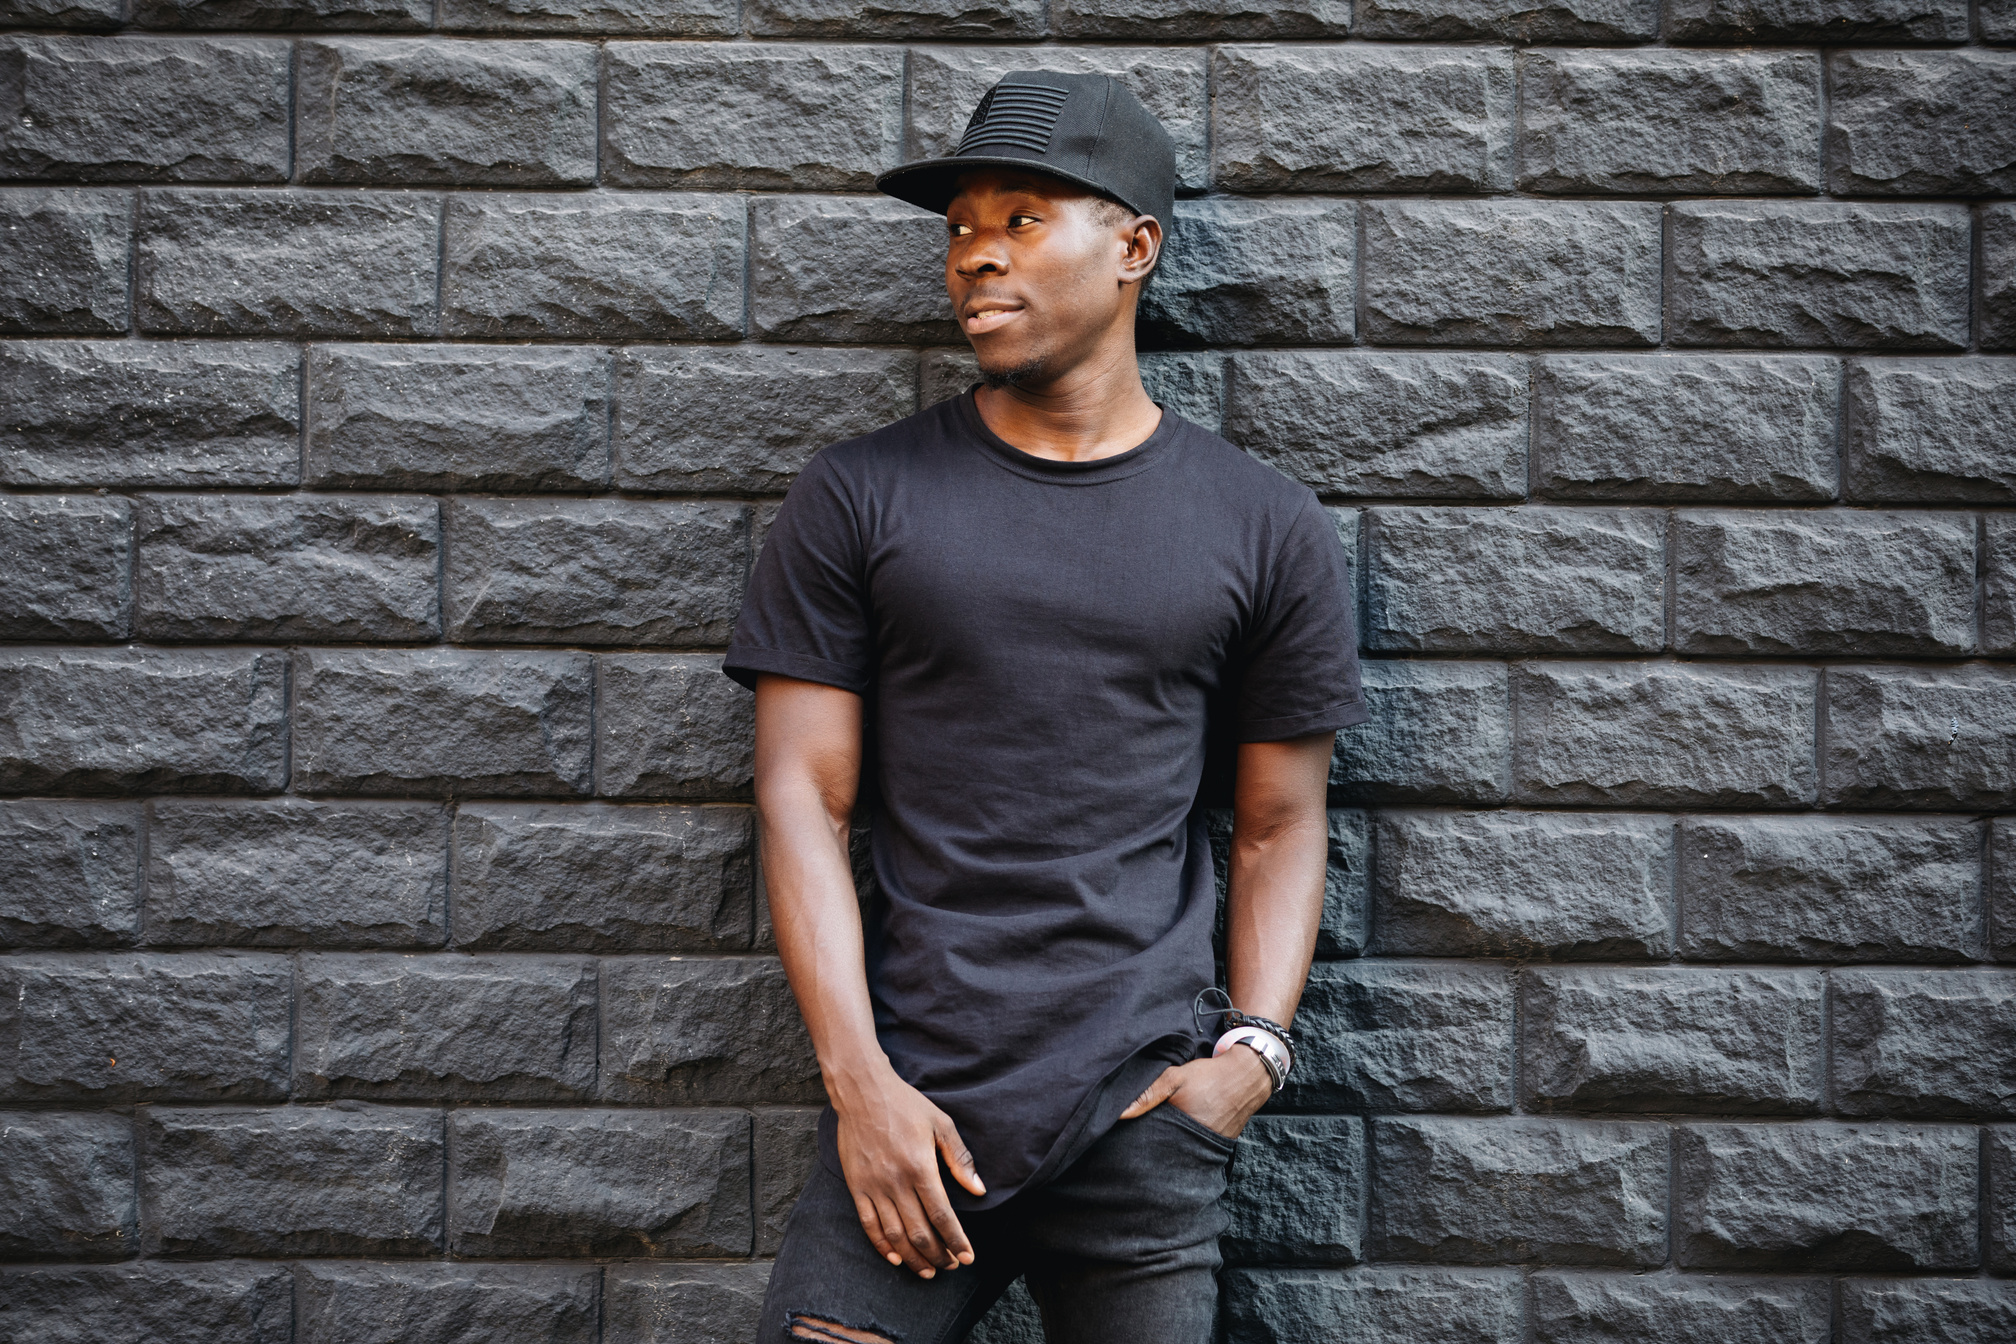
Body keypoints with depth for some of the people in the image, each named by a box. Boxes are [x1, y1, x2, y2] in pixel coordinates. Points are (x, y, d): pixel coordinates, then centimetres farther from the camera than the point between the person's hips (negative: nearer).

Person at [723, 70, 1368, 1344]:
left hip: (1145, 1112, 1)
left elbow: (1280, 824, 8)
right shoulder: (858, 498, 4)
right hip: (908, 1104, 0)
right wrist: (859, 1079, -8)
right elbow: (803, 796, 0)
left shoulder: (1268, 531, 5)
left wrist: (1255, 1048, -6)